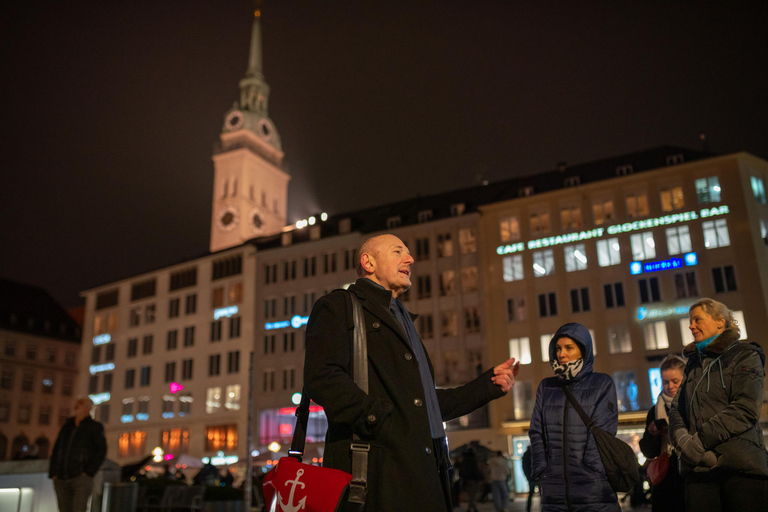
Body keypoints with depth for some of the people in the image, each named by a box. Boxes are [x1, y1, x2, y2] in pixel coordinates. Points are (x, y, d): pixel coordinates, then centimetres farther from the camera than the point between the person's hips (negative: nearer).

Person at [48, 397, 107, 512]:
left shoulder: (95, 427, 6)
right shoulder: (67, 426, 19)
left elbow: (101, 451, -1)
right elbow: (56, 450, 18)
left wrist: (89, 472, -10)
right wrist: (52, 473, 7)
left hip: (81, 478, -5)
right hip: (61, 479, 5)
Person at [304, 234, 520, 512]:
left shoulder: (402, 320, 30)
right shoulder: (338, 306, 3)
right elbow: (321, 378, -13)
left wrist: (490, 384, 23)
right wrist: (382, 424, -20)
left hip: (425, 470, 8)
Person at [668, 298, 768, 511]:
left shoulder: (745, 356, 4)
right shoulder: (694, 364, 21)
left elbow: (745, 410, -11)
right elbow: (676, 408, 13)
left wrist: (699, 440, -16)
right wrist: (682, 438, -9)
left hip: (741, 467, -4)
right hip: (698, 468, 5)